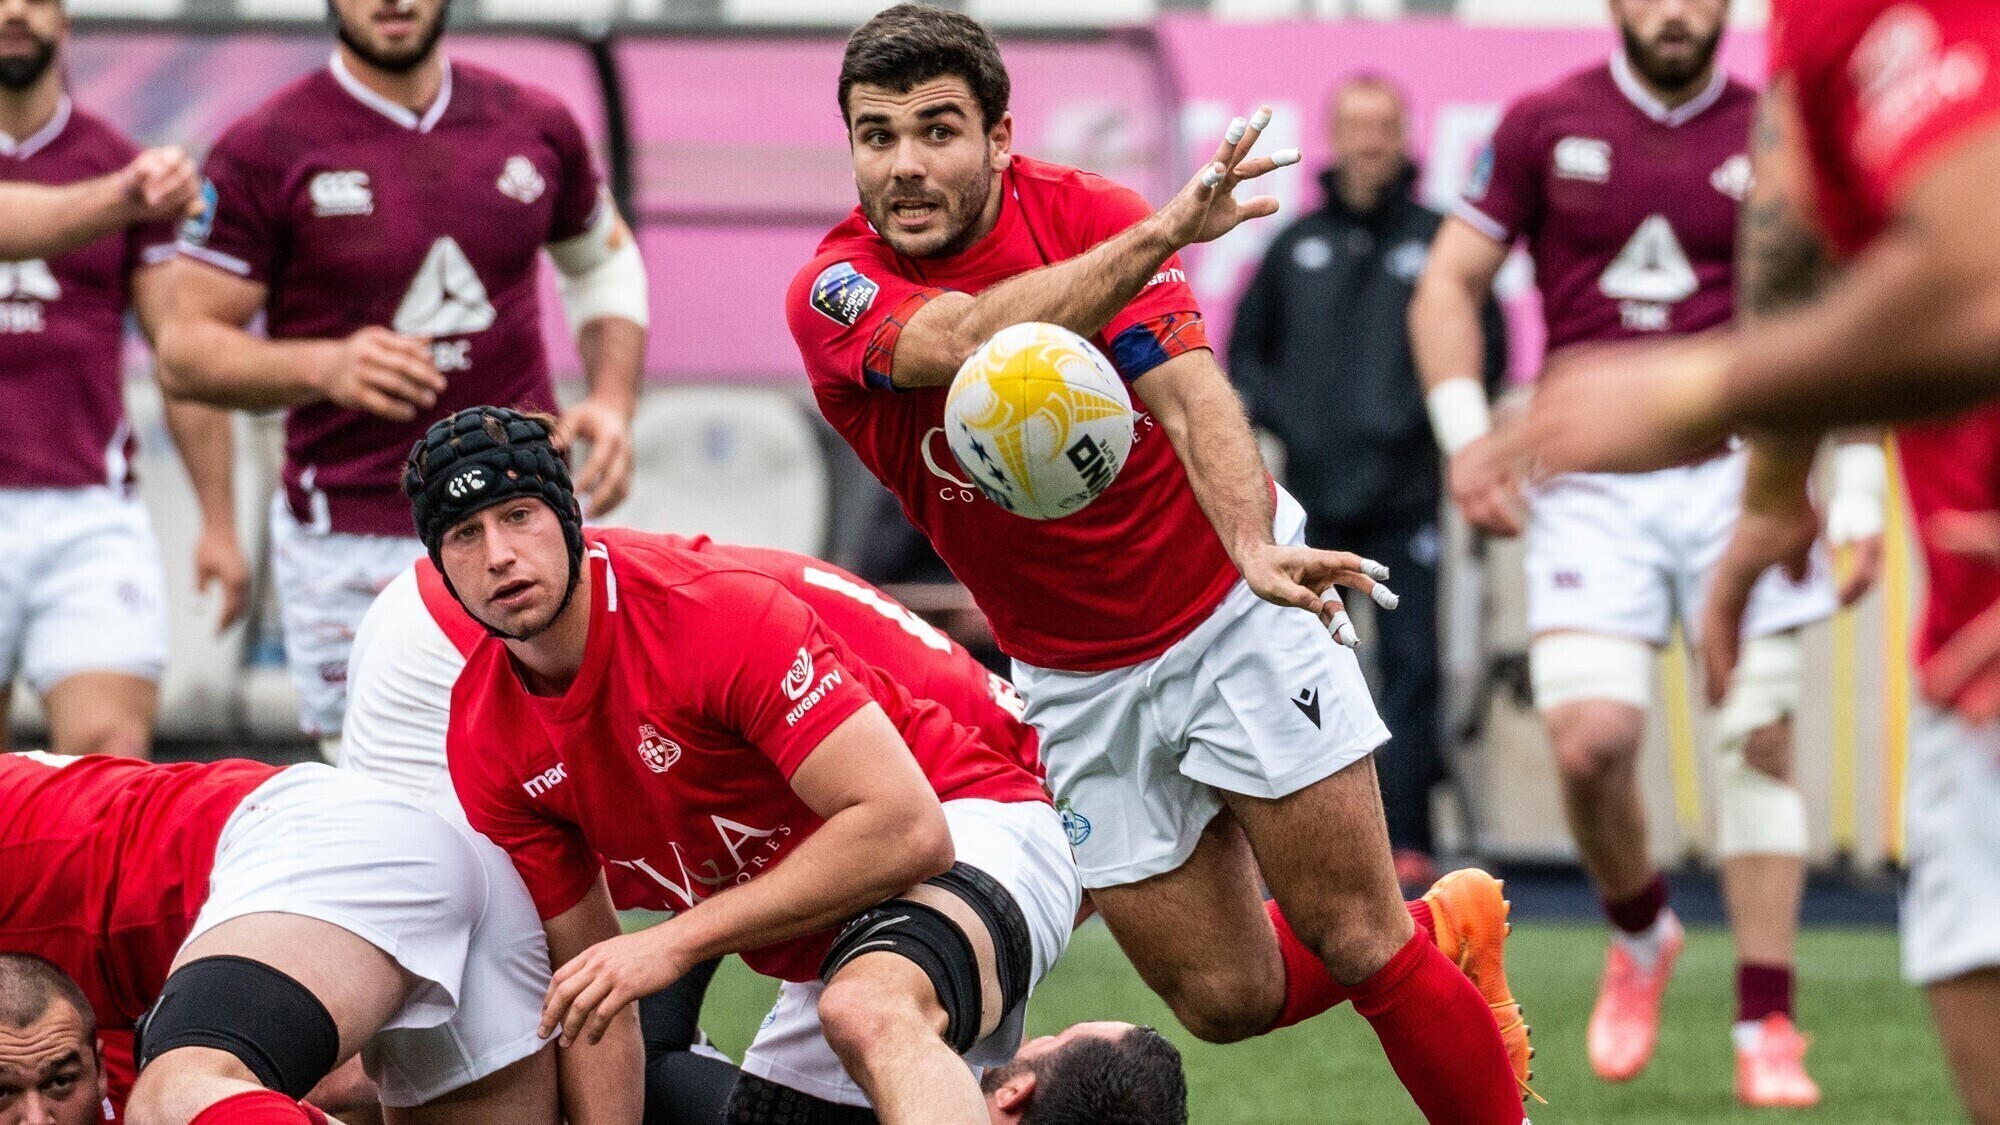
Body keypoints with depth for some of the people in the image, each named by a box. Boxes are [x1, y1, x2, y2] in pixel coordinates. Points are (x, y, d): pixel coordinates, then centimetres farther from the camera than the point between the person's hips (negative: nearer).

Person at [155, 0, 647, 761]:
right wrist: (321, 367, -22)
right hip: (349, 550, -3)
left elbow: (603, 261, 24)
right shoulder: (264, 150, -4)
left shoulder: (535, 126, 6)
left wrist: (613, 402, 6)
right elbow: (185, 351, -4)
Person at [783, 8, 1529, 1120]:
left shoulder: (1086, 214, -14)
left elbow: (1191, 395, -26)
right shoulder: (836, 290, -14)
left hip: (1233, 613, -2)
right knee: (1227, 998, 4)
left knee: (1356, 937, -8)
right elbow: (973, 341, -35)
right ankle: (1445, 940, 32)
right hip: (1078, 679, 2)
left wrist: (1255, 548, -47)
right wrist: (1164, 231, -49)